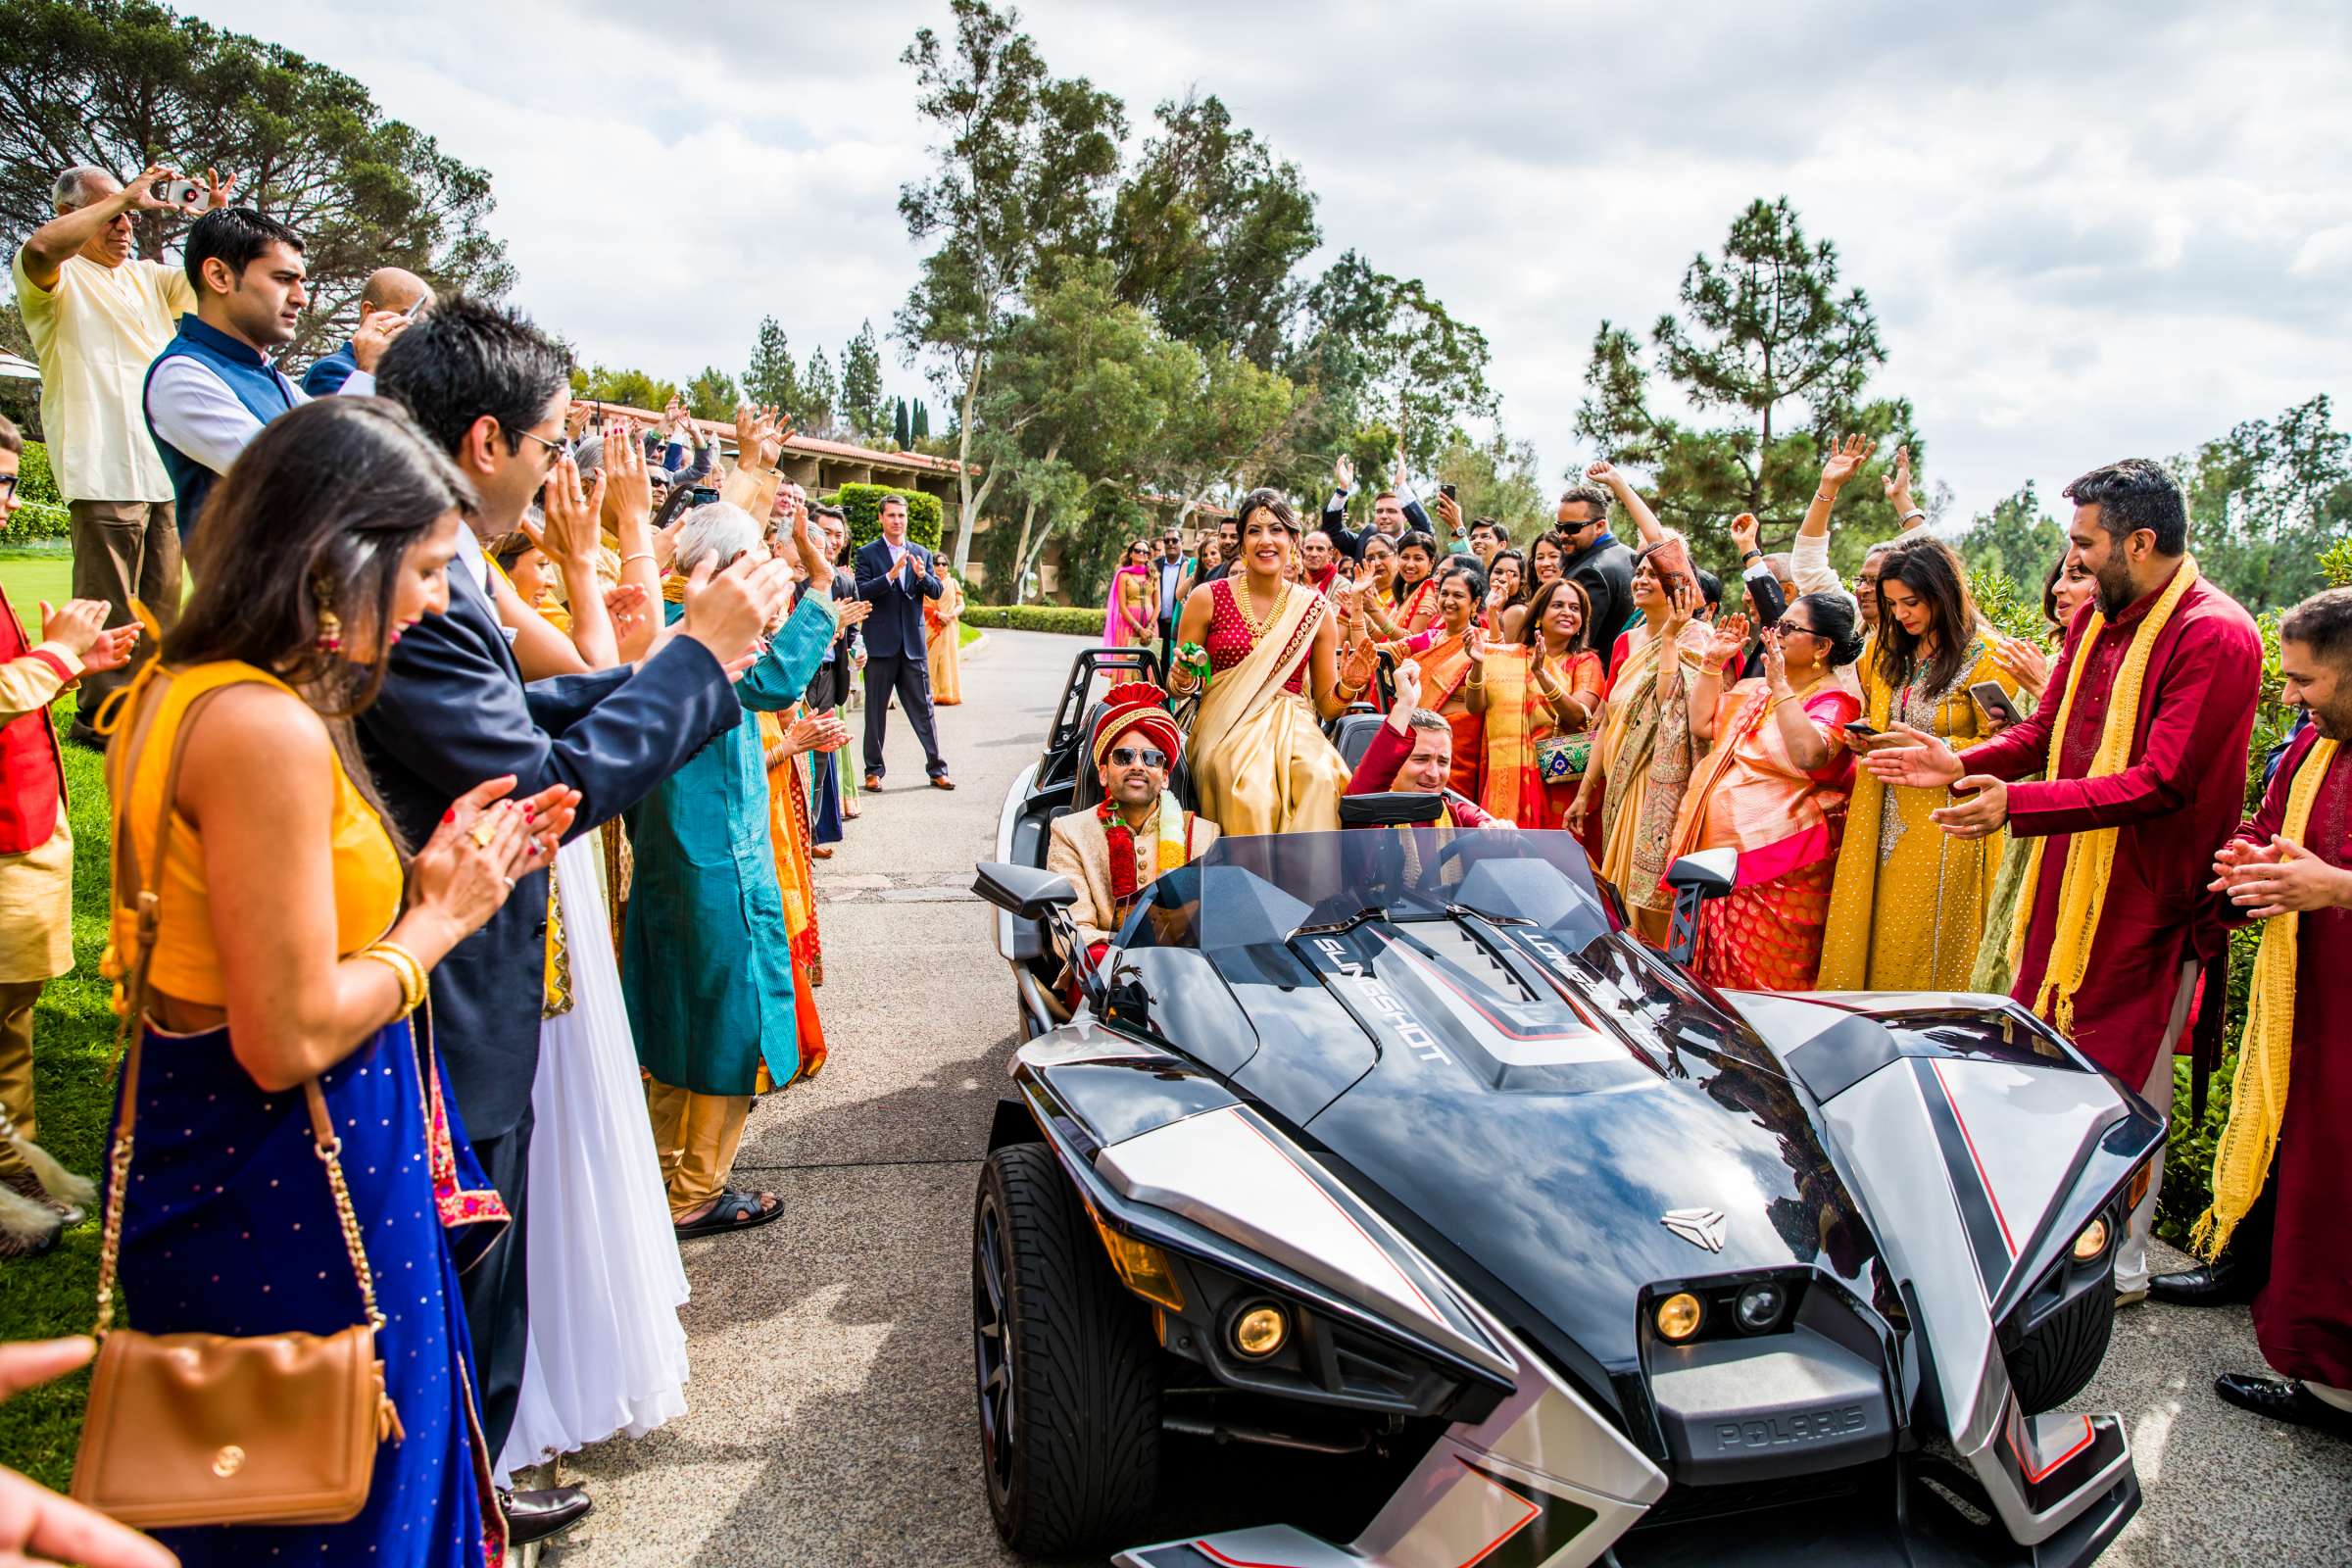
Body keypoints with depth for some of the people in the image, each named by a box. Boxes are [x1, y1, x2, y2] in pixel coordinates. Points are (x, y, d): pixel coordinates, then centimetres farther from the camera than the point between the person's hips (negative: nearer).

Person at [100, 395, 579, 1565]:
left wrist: (428, 871, 3)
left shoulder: (182, 688, 4)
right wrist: (443, 914, -12)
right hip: (285, 1188, -10)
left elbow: (271, 935, 7)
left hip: (198, 1149, 10)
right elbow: (291, 1037, -25)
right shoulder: (269, 727, -26)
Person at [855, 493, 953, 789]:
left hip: (913, 643, 3)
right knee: (876, 710, 5)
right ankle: (873, 770, 12)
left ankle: (936, 769, 9)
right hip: (880, 643, -3)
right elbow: (861, 593, -11)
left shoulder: (921, 553, 11)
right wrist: (891, 575, -23)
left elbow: (937, 592, 6)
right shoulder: (867, 554, 1)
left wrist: (922, 576, -15)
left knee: (923, 708, 5)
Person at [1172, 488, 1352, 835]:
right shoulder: (1208, 598, 5)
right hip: (1227, 727, -1)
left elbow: (1327, 705, 13)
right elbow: (1177, 686, 12)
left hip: (1293, 727, 1)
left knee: (1320, 776, -33)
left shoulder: (1315, 609, 9)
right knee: (1252, 788, -35)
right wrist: (1185, 680, -10)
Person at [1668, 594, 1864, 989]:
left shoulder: (1832, 701, -8)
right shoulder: (1758, 689, 16)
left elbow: (1809, 756, -27)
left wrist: (1781, 687, -24)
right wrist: (1713, 661, 10)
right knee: (1716, 977, 11)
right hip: (1721, 854, 8)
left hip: (1779, 868, -8)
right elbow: (1702, 725, 14)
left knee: (1766, 982, -5)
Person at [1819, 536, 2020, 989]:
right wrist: (1863, 739, 2)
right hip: (1882, 823, 5)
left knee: (1925, 952, -3)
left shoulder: (1984, 657, -7)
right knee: (1867, 940, 5)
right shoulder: (1884, 648, 11)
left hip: (1945, 828, -5)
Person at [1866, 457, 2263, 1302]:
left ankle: (2120, 1264, 22)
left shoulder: (2216, 637, -19)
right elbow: (2045, 730, 15)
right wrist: (1964, 765, -1)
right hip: (2069, 880, 8)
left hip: (2147, 899, -8)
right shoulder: (2098, 621, 8)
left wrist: (2019, 805, -30)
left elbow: (2163, 782, -26)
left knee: (2124, 1082, 5)